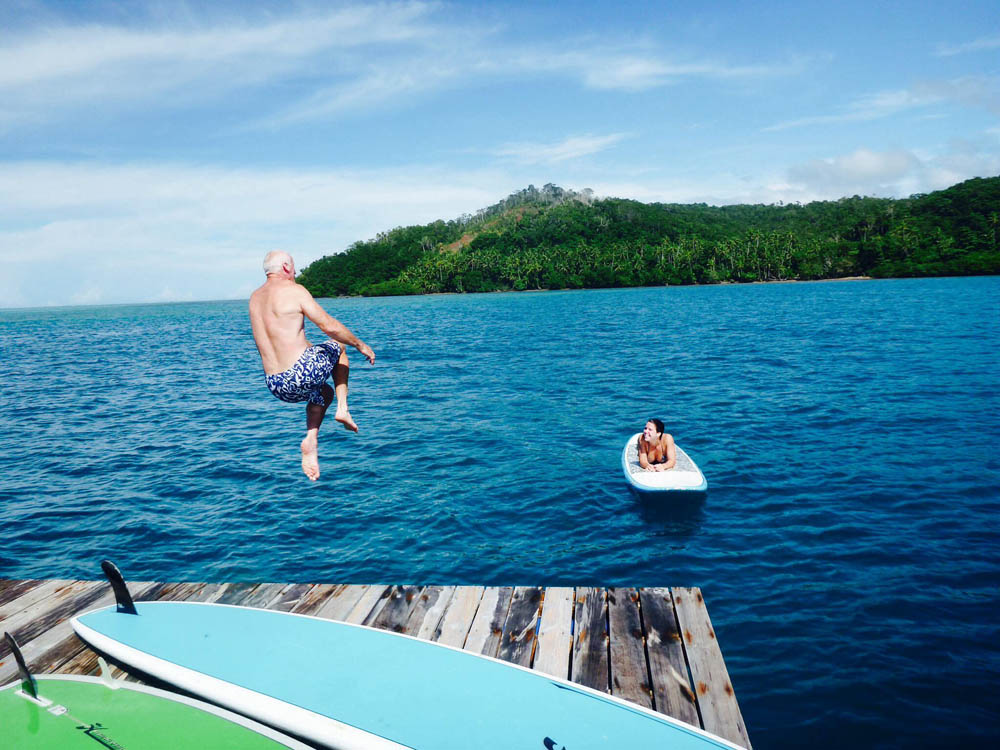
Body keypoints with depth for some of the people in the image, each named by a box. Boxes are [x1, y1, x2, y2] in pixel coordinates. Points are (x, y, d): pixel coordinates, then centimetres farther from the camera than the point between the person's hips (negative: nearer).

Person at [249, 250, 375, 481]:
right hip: (303, 371, -6)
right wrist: (360, 345, 1)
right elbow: (329, 326, -10)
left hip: (275, 386, 6)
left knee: (324, 392, 36)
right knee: (338, 347, 27)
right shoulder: (294, 290, -8)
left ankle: (311, 440, 11)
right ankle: (342, 409, 14)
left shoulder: (254, 298, 14)